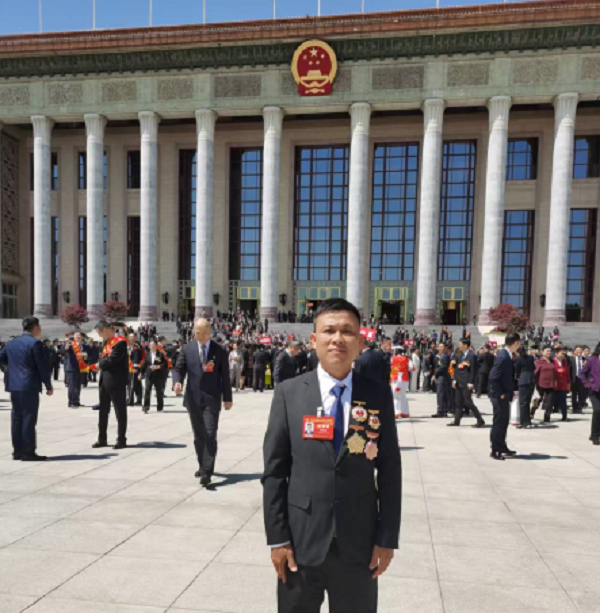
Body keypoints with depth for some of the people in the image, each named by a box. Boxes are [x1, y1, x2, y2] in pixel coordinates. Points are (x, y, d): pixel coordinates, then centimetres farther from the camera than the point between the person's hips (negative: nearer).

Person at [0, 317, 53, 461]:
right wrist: (48, 386, -5)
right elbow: (43, 366, -12)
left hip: (14, 385, 8)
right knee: (29, 419, -4)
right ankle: (28, 452, -2)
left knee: (16, 418, 12)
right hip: (29, 386, -8)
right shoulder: (35, 343, -11)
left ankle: (17, 451, 17)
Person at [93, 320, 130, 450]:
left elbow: (111, 360, -21)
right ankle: (102, 439, 23)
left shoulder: (119, 342, -16)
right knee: (103, 410, 14)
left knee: (120, 411, 1)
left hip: (116, 382, -9)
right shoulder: (106, 342, 12)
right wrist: (101, 364, -4)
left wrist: (100, 364, -4)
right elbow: (103, 358, 17)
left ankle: (121, 440, 9)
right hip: (105, 380, 9)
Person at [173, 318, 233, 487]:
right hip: (193, 398, 3)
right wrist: (177, 381, -19)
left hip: (212, 399, -3)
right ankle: (202, 465, 32)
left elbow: (224, 375, 3)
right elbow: (178, 368, 4)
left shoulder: (219, 351, -1)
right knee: (198, 436, 14)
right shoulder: (187, 349, 4)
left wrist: (227, 398, 2)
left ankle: (207, 473, -10)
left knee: (210, 435, -10)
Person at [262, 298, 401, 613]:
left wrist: (387, 538, -2)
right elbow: (274, 469, -4)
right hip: (301, 541, 0)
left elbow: (389, 470, -1)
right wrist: (277, 537, -5)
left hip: (359, 544, 1)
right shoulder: (289, 393, -5)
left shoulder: (379, 395, -3)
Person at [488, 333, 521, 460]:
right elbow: (493, 378, -27)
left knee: (504, 421, 19)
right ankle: (495, 450, 10)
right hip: (500, 396, -10)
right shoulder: (503, 357, -23)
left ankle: (502, 447, 32)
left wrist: (511, 391, 11)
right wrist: (500, 394, -20)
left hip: (504, 395, 10)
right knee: (499, 422, 0)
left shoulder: (507, 355, 7)